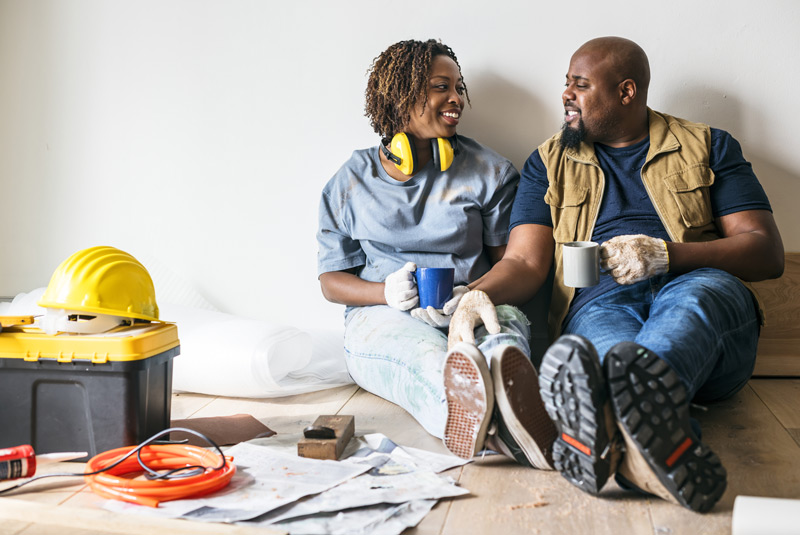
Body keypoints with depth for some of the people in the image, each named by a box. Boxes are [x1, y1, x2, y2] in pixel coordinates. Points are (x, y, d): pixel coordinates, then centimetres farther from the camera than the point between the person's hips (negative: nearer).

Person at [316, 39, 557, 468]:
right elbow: (331, 280, 13)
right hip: (383, 316, -1)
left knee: (503, 335, -38)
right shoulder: (351, 182, 13)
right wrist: (388, 292, -10)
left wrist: (479, 293, -14)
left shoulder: (489, 171, 14)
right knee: (426, 355, -39)